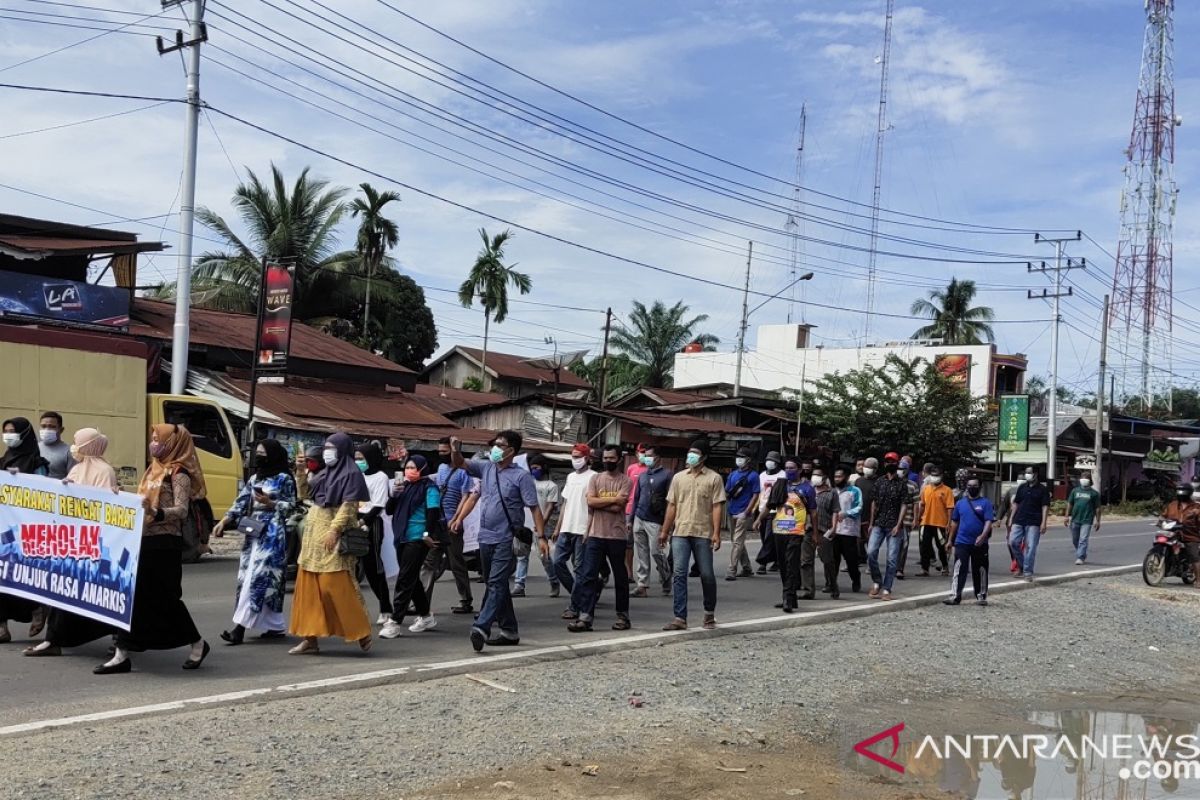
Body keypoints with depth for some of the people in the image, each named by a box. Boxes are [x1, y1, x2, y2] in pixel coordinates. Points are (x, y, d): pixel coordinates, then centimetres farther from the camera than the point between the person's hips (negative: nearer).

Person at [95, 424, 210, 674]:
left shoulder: (179, 473, -9)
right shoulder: (154, 469, 16)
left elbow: (181, 510, -19)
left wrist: (156, 513, -35)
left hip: (164, 543, -8)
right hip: (144, 540, 8)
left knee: (165, 598, 1)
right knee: (133, 596, 4)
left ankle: (198, 644, 18)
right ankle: (121, 655, 6)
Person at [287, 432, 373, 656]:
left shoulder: (351, 474, -8)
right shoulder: (325, 474, 16)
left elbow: (349, 506, -16)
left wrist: (334, 530, -23)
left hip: (333, 533, -9)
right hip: (314, 533, 9)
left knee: (335, 586, -9)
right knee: (309, 587, 5)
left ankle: (361, 631, 4)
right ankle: (310, 639, 8)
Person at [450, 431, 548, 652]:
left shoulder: (521, 476, -7)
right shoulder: (486, 468, 9)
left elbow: (534, 508, -9)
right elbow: (460, 463, 10)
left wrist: (541, 537, -17)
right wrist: (455, 450, -13)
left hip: (506, 540, -7)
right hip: (486, 538, 7)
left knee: (497, 584, -15)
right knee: (496, 585, 13)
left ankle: (481, 627, -26)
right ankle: (509, 631, 22)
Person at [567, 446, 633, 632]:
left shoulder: (626, 481, -1)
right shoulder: (596, 479, 10)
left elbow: (618, 507, -13)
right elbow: (590, 501, -6)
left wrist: (599, 502, -6)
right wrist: (612, 499, -10)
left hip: (616, 536, -2)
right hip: (595, 535, 3)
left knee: (620, 577, 8)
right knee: (588, 575, -5)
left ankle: (622, 615, 19)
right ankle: (585, 616, -7)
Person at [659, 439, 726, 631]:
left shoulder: (714, 478, 1)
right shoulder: (678, 477, 12)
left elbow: (717, 507, -4)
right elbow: (672, 506, 13)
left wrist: (716, 533, -12)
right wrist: (665, 531, 10)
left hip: (703, 533, -3)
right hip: (680, 532, 3)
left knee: (707, 575, 5)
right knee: (679, 574, -4)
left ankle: (709, 613, 25)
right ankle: (680, 618, -3)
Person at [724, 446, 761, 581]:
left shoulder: (753, 475, -5)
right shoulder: (733, 475, 12)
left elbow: (755, 495, -8)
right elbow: (726, 493, 17)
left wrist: (746, 512, -15)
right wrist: (732, 493, -8)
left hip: (744, 514, -7)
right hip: (732, 512, 7)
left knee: (737, 542, -10)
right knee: (736, 541, 14)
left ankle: (732, 571, -11)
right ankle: (746, 568, 25)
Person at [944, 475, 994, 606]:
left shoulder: (985, 503, -1)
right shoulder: (960, 503, 9)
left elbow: (989, 521, -10)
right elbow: (954, 522, 16)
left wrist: (983, 536, -26)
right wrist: (951, 540, 17)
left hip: (979, 544, -2)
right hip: (962, 542, 2)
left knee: (980, 571, 8)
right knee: (959, 570, -6)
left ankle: (981, 596, 19)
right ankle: (955, 596, -9)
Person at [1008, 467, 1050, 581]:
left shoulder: (1042, 489, 1)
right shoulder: (1022, 488, 13)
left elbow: (1045, 507, -5)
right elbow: (1016, 504, 16)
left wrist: (1043, 523, -14)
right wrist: (1011, 519, 10)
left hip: (1033, 523, -4)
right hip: (1018, 521, 4)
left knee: (1031, 547, -6)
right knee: (1014, 542, -5)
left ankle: (1028, 572, -1)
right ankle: (1021, 566, 13)